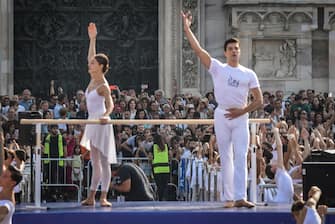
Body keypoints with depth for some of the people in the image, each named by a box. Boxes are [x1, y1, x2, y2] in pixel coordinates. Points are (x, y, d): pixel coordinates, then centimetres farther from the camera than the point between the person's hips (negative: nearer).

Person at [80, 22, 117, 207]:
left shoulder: (103, 86, -14)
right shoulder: (93, 79, 9)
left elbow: (110, 105, -22)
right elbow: (91, 57, 17)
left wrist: (105, 115, -41)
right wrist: (92, 39, 15)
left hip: (101, 124, -9)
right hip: (92, 123, 9)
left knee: (104, 161, -6)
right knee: (95, 162, 8)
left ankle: (103, 197, -6)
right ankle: (91, 197, 9)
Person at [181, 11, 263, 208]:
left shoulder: (249, 74, 6)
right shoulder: (218, 68, 4)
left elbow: (259, 100, 4)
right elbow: (198, 49, -4)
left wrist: (242, 110, -9)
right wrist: (187, 28, -9)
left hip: (240, 117, 0)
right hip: (222, 116, 0)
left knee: (241, 157, -9)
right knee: (226, 158, 3)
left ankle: (240, 197, -14)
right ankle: (229, 198, 6)